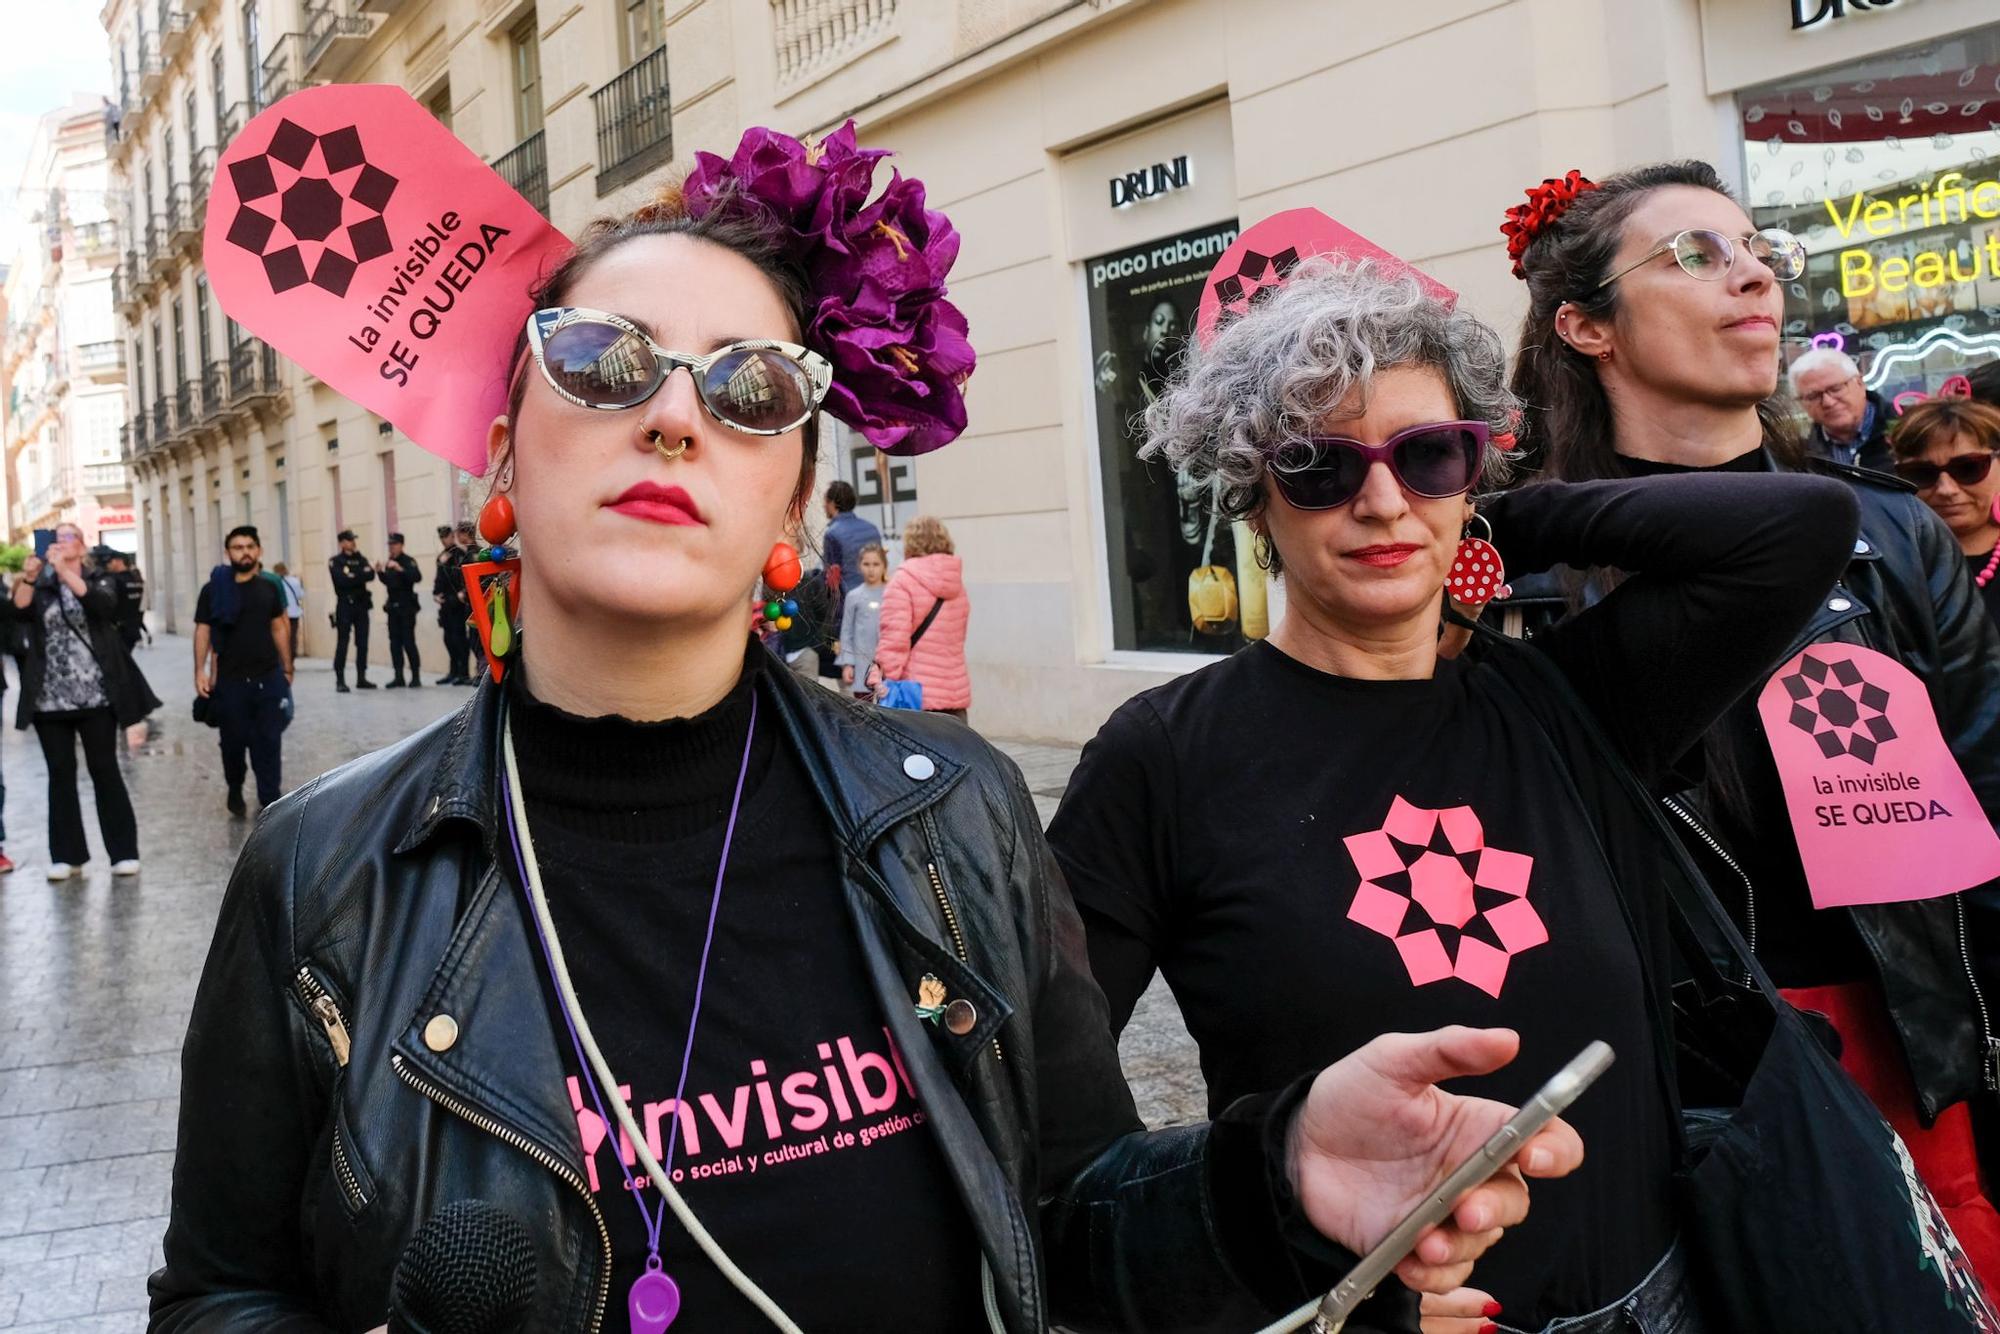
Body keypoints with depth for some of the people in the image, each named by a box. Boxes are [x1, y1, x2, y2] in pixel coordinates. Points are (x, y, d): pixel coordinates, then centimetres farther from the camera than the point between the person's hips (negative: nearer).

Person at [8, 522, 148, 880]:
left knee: (104, 769, 0)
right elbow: (20, 612, -10)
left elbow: (103, 604, -19)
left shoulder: (99, 580, 4)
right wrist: (27, 579, -27)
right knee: (60, 773, 4)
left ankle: (123, 851, 3)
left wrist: (63, 569, -27)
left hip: (95, 695, -2)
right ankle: (67, 855, 9)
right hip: (51, 698, 2)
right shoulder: (40, 585, 9)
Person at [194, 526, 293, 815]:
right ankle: (235, 790, 34)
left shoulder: (269, 586, 4)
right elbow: (203, 631, -2)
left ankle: (270, 802, 8)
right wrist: (200, 671, -8)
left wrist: (287, 668, 11)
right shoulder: (213, 589, -4)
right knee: (234, 741, 9)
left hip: (268, 677, 2)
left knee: (269, 742, 2)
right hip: (230, 679, -2)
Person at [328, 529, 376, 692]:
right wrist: (361, 575, -10)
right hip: (345, 605, -5)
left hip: (361, 605, 5)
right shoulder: (335, 561, -1)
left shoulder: (360, 559, 13)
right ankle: (340, 680, -3)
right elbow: (342, 580, -17)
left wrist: (353, 576, -14)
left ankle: (361, 678, 12)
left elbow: (371, 575, -3)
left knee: (362, 643, 6)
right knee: (342, 643, -5)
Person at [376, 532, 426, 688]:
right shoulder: (389, 563, 13)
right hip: (393, 607, 7)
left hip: (406, 607, -7)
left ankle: (416, 676, -2)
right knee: (395, 642, 6)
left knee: (408, 641, -8)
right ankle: (398, 676, 10)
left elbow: (417, 577, -25)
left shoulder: (408, 561, -9)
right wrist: (380, 573, 4)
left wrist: (400, 569, -34)